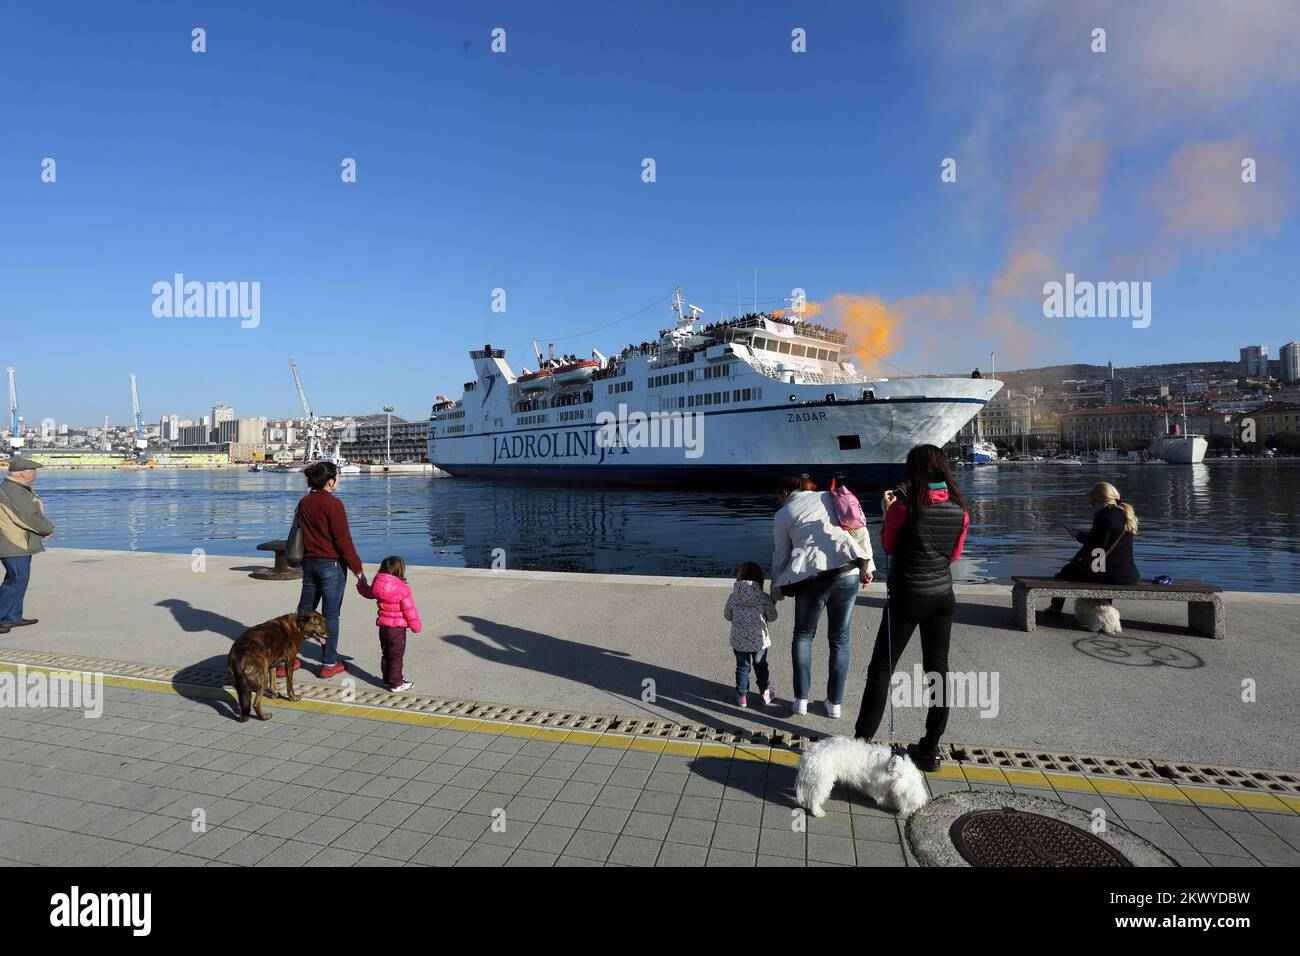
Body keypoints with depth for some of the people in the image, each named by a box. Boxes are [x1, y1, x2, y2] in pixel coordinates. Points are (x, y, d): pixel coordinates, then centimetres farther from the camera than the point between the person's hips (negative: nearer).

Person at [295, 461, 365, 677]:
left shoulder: (303, 503, 7)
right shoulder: (333, 504, -16)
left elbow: (301, 534, 16)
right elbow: (343, 540, -17)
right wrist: (357, 569, -11)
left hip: (309, 563, 7)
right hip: (332, 564, -7)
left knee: (304, 611, 16)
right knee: (331, 615, 2)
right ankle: (329, 664, 10)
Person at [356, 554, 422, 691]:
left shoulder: (378, 586, -1)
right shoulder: (402, 589, -20)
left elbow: (368, 592, 22)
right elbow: (409, 610, -16)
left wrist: (361, 583, 44)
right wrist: (416, 626, -4)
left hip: (383, 626, 7)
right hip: (397, 628, -7)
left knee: (386, 654, 19)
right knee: (396, 655, 1)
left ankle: (388, 678, 32)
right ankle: (396, 683, 6)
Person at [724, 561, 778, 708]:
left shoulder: (732, 597, -9)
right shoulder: (764, 598, -12)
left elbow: (727, 615, 3)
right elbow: (772, 617, -2)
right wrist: (772, 603, 15)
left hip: (739, 640, 1)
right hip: (759, 639, 0)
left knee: (742, 667, 16)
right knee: (760, 666, 20)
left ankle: (742, 696, 19)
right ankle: (765, 692, 29)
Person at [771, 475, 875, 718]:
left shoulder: (783, 515, 10)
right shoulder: (830, 497, 16)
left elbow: (780, 557, 13)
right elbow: (860, 531, 9)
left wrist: (776, 591, 25)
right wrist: (867, 566, 13)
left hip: (812, 578, -2)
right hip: (848, 573, 2)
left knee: (803, 636, 17)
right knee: (840, 639, 14)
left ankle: (801, 700, 14)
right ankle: (835, 703, 20)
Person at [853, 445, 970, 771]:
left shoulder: (904, 507, -16)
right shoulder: (960, 509, -4)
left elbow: (888, 546, 0)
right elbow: (954, 555, 10)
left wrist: (887, 512, 11)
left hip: (907, 597, -4)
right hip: (942, 597, 4)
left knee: (881, 670, 5)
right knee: (938, 669, 12)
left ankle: (862, 742, 8)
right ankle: (930, 750, 21)